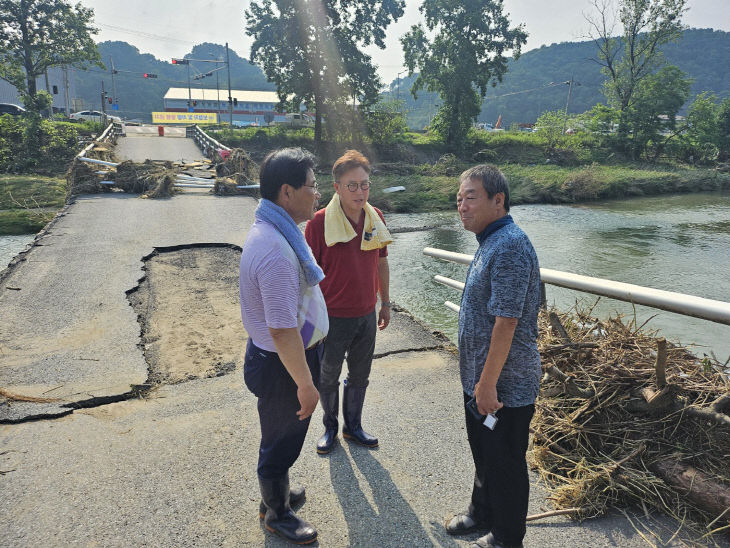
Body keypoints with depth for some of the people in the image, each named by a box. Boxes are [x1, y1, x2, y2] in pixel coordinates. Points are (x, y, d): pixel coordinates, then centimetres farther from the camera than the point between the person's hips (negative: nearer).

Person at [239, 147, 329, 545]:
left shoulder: (273, 230, 2)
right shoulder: (277, 252, -33)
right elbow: (283, 333, -31)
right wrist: (306, 384, -20)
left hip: (277, 357, 10)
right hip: (282, 365, -10)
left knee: (282, 436, 29)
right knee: (282, 440, 14)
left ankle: (276, 491, 53)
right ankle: (277, 514, 39)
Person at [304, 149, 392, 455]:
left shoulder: (375, 218, -2)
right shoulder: (319, 222, -18)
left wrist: (385, 302, 13)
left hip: (366, 314, 4)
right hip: (333, 316, -4)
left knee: (360, 376, 20)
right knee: (328, 376, 16)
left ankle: (353, 426, 42)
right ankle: (330, 426, 41)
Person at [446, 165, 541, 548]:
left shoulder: (510, 247, -24)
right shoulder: (491, 242, 9)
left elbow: (506, 323, -27)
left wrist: (488, 383, -22)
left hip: (505, 386, -9)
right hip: (480, 378, 9)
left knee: (505, 463, 11)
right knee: (483, 454, 26)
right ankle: (482, 513, 47)